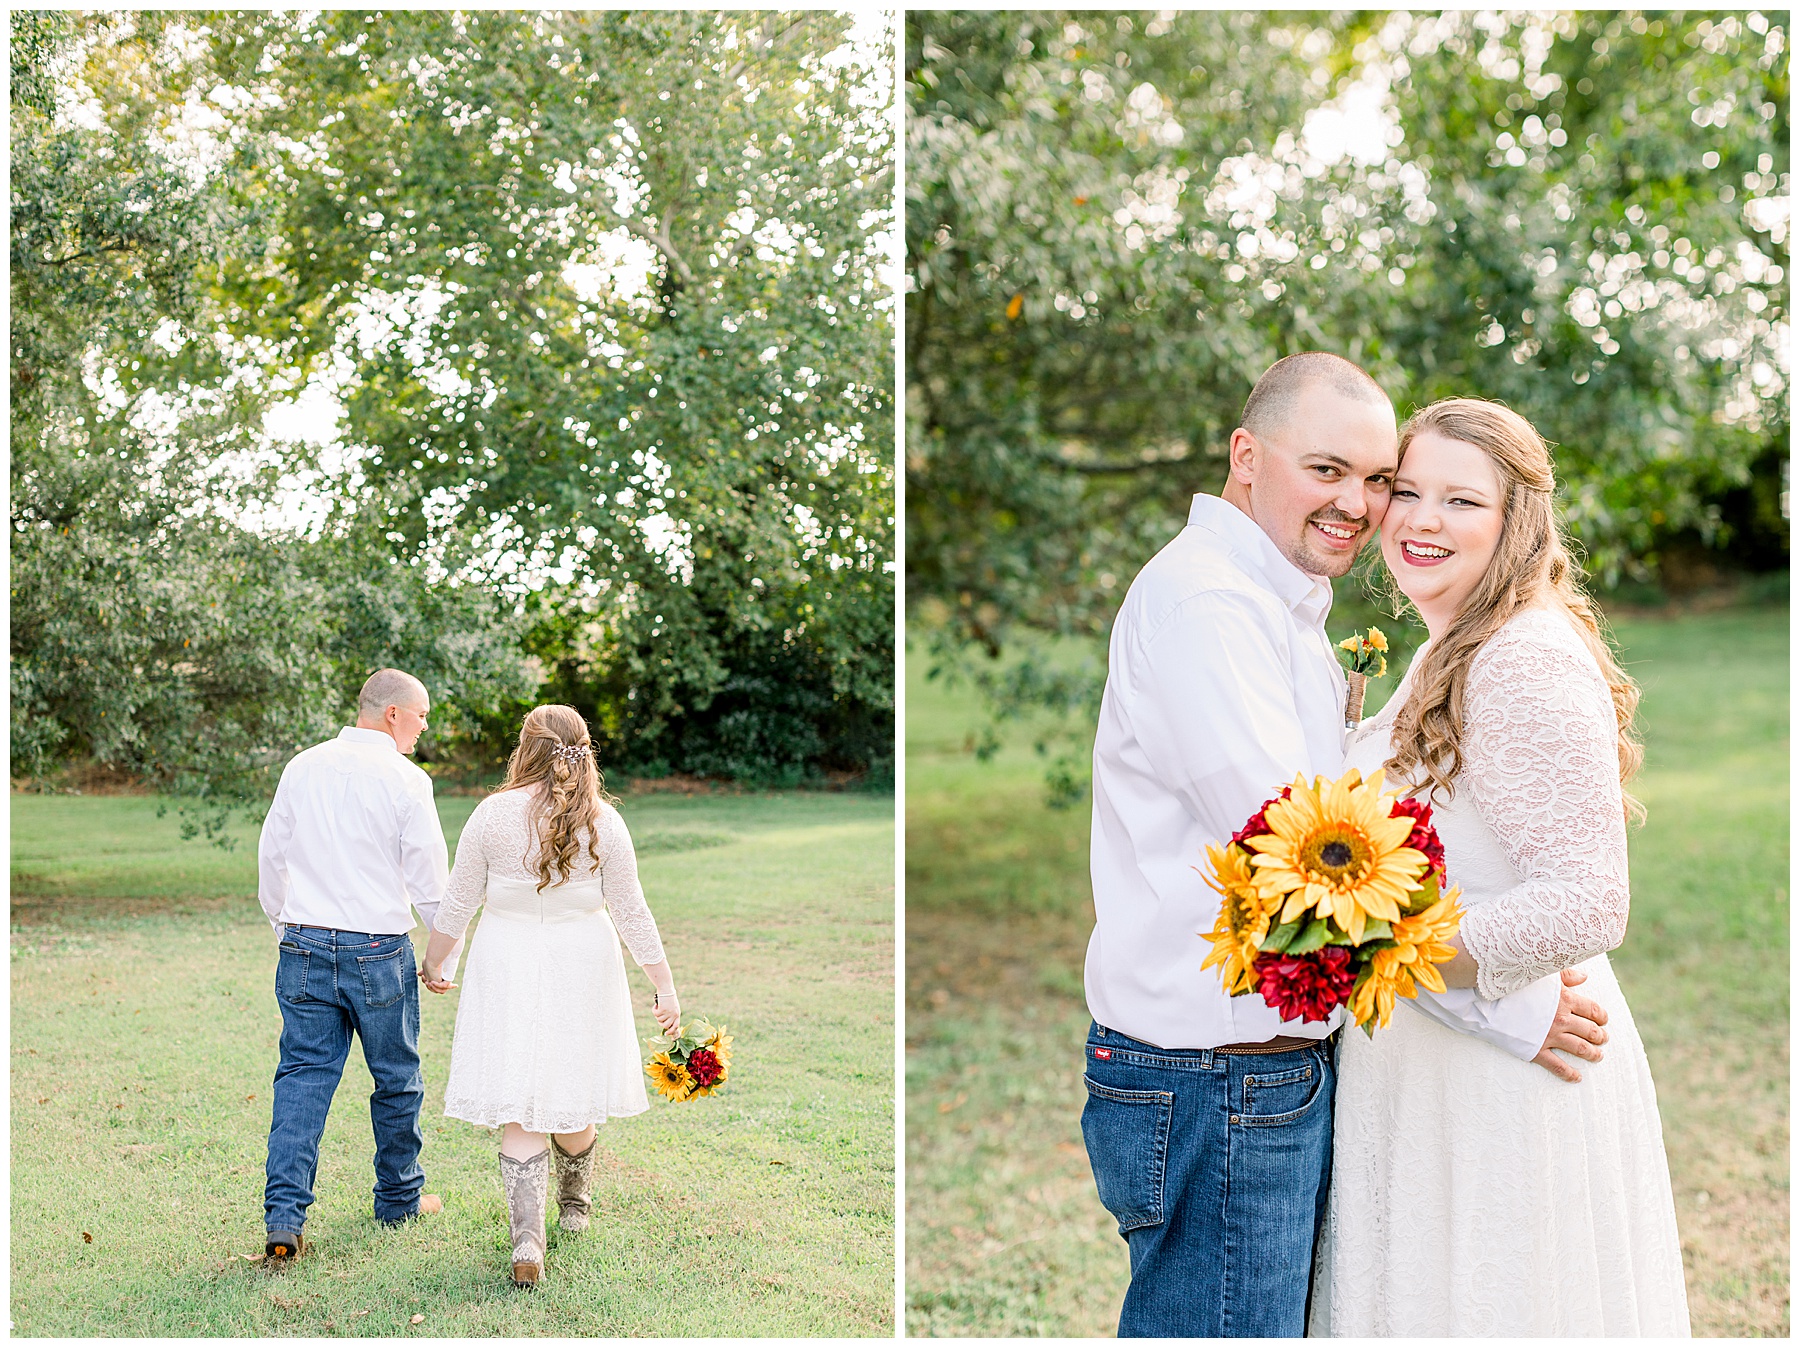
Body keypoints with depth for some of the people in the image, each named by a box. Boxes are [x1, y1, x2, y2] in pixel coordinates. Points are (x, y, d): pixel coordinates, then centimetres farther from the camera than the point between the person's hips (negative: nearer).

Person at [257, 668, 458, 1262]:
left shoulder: (303, 767, 5)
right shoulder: (405, 780, -9)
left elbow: (271, 857, 11)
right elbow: (429, 879, -6)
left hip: (304, 946, 4)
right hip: (377, 950, -4)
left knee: (303, 1076, 4)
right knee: (396, 1078, 13)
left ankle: (284, 1214, -6)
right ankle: (399, 1198, 27)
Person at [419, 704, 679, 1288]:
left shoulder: (493, 814, -7)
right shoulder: (602, 821, -6)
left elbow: (458, 903, -1)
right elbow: (631, 912, -3)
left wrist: (433, 962, 15)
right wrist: (664, 985, 4)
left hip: (508, 971, -1)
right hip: (582, 968, 1)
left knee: (520, 1109, 1)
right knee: (572, 1095, 18)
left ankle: (527, 1238, -11)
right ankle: (574, 1205, 41)